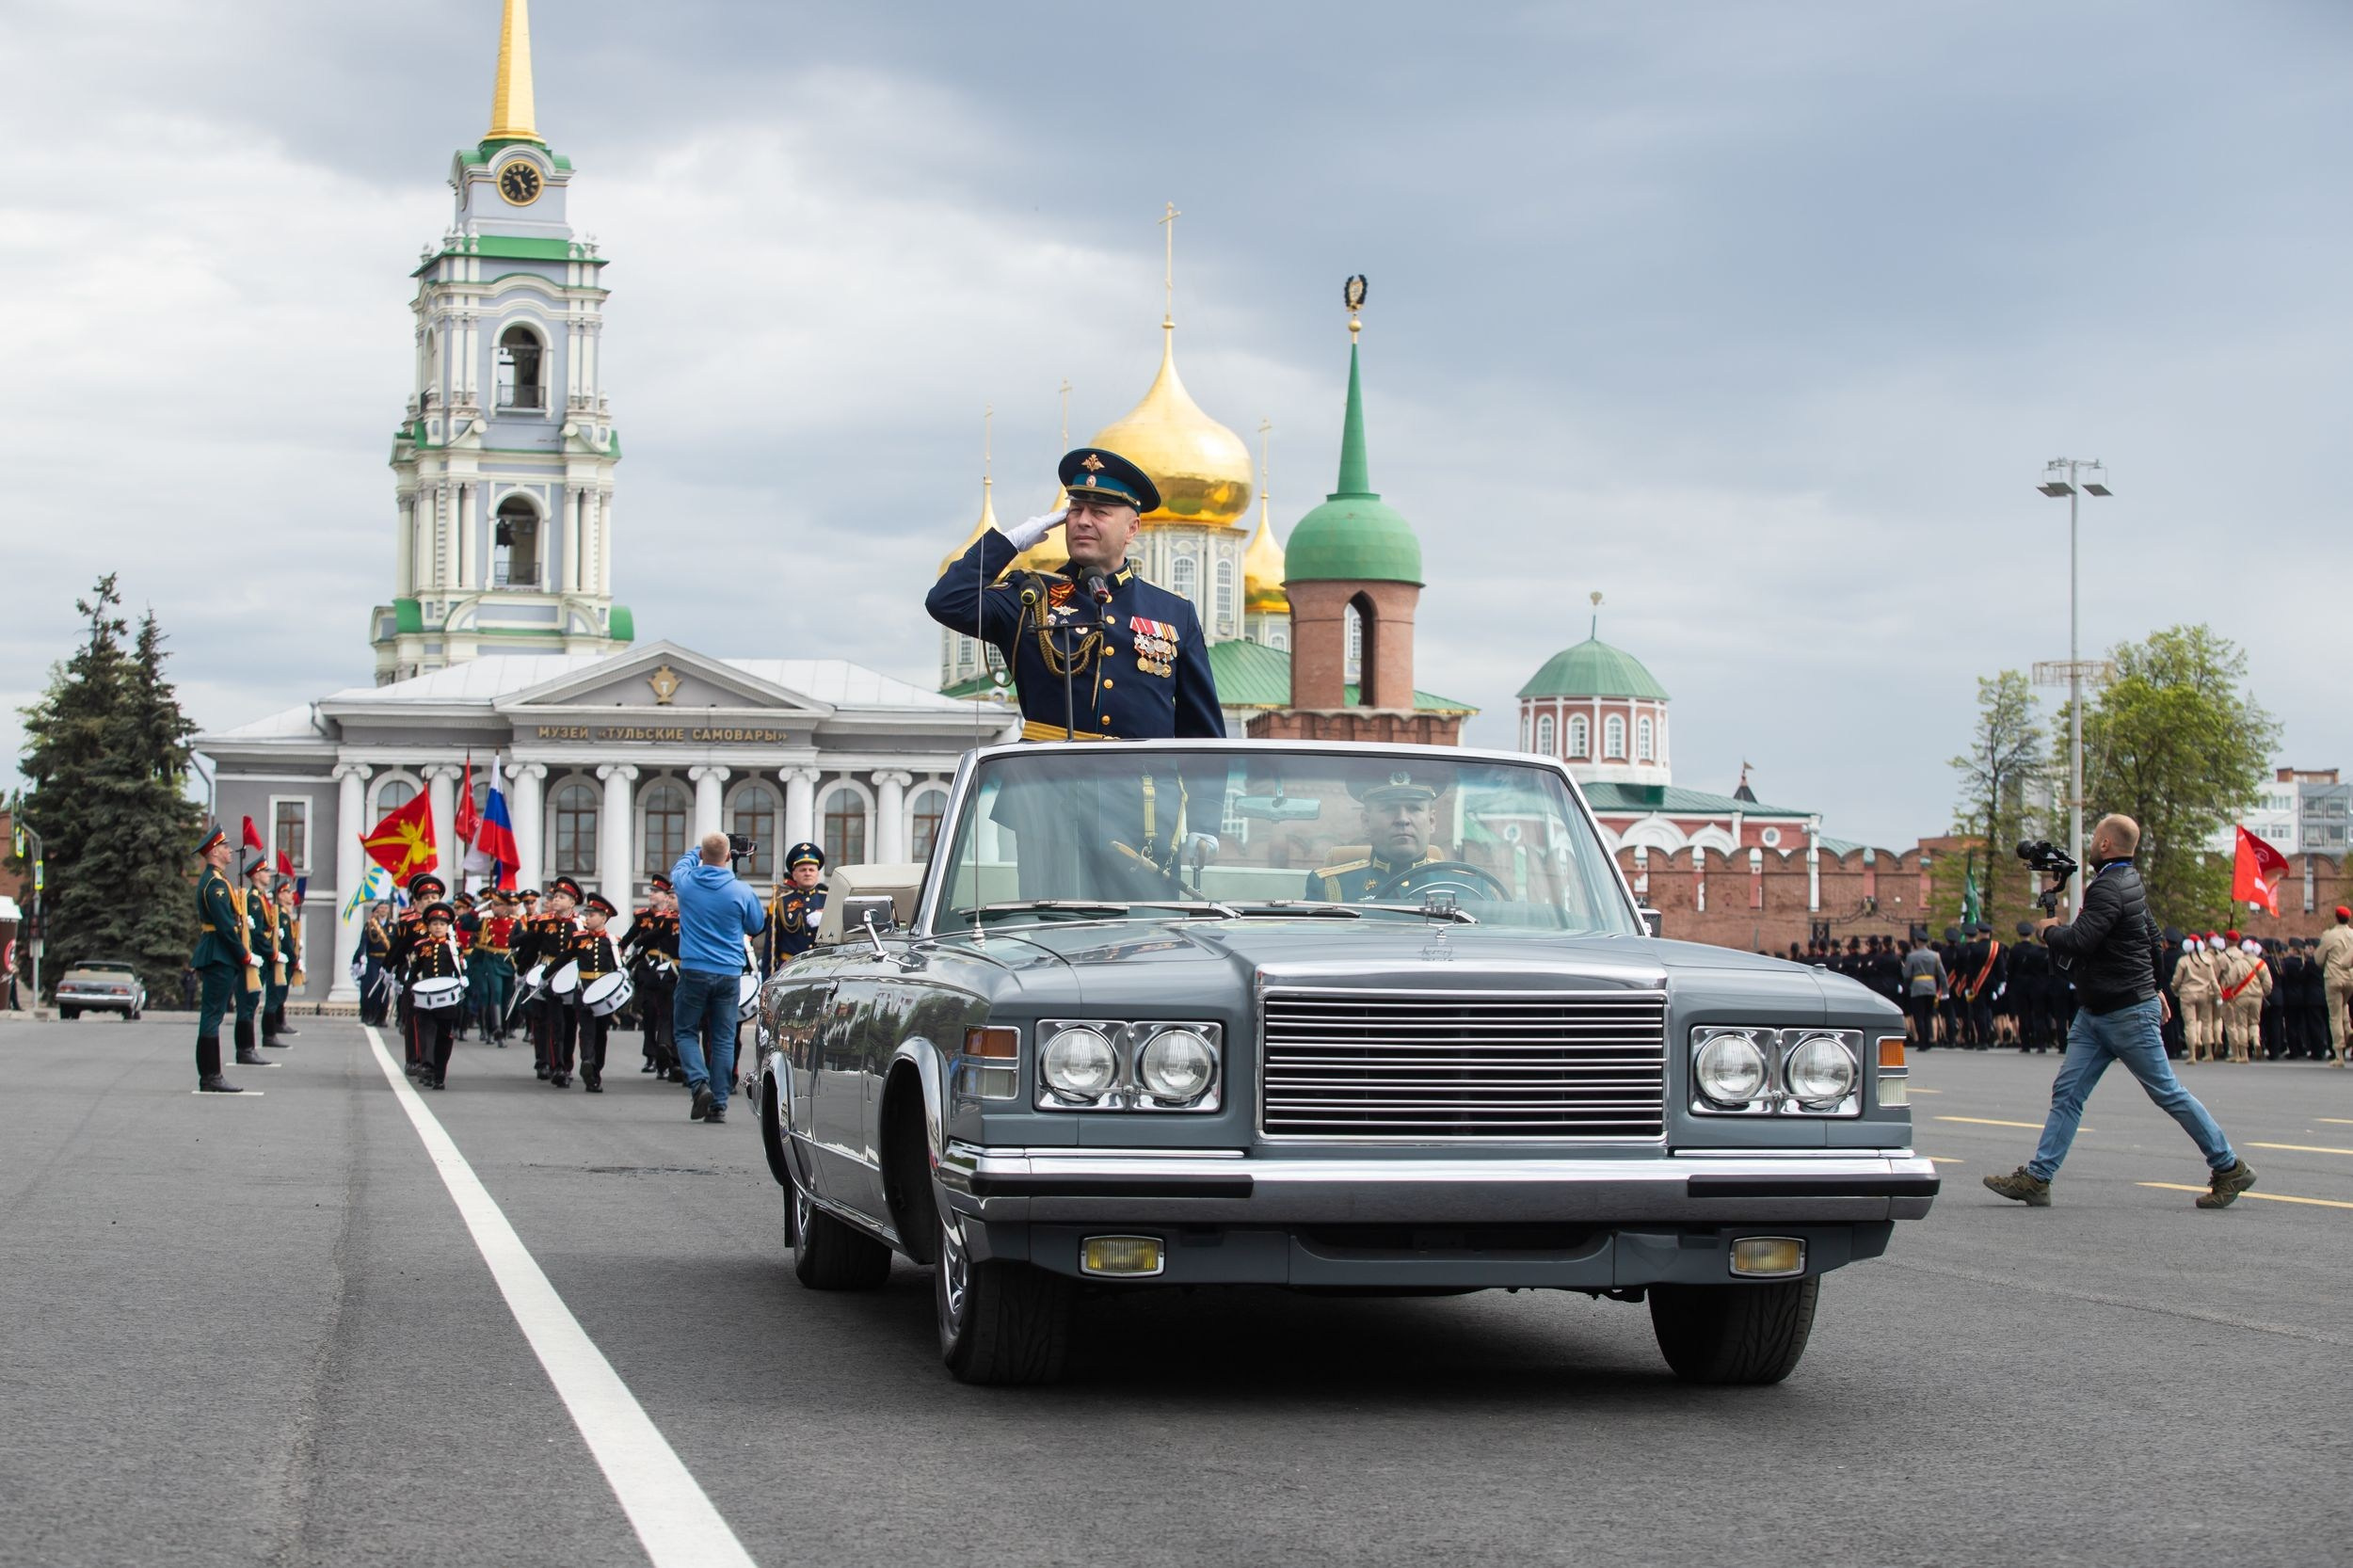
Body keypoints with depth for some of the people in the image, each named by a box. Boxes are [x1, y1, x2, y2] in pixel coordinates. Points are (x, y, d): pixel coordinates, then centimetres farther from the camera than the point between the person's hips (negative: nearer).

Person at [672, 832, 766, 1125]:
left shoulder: (686, 882, -5)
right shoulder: (741, 891, -8)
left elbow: (680, 865, 21)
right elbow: (757, 927, 8)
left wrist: (698, 852, 37)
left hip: (693, 971, -1)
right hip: (729, 974, 1)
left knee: (685, 1031, 12)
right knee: (723, 1039, 7)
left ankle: (699, 1082, -11)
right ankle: (719, 1104, 5)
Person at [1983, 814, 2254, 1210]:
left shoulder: (2109, 888, -19)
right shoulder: (2129, 880, 13)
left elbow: (2077, 944, -29)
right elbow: (2152, 937, 24)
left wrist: (2048, 930, -9)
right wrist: (2155, 987, 31)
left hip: (2128, 1013, -10)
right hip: (2095, 1013, 10)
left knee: (2168, 1092, -1)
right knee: (2067, 1093, 2)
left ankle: (2230, 1169, 9)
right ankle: (2036, 1179, -1)